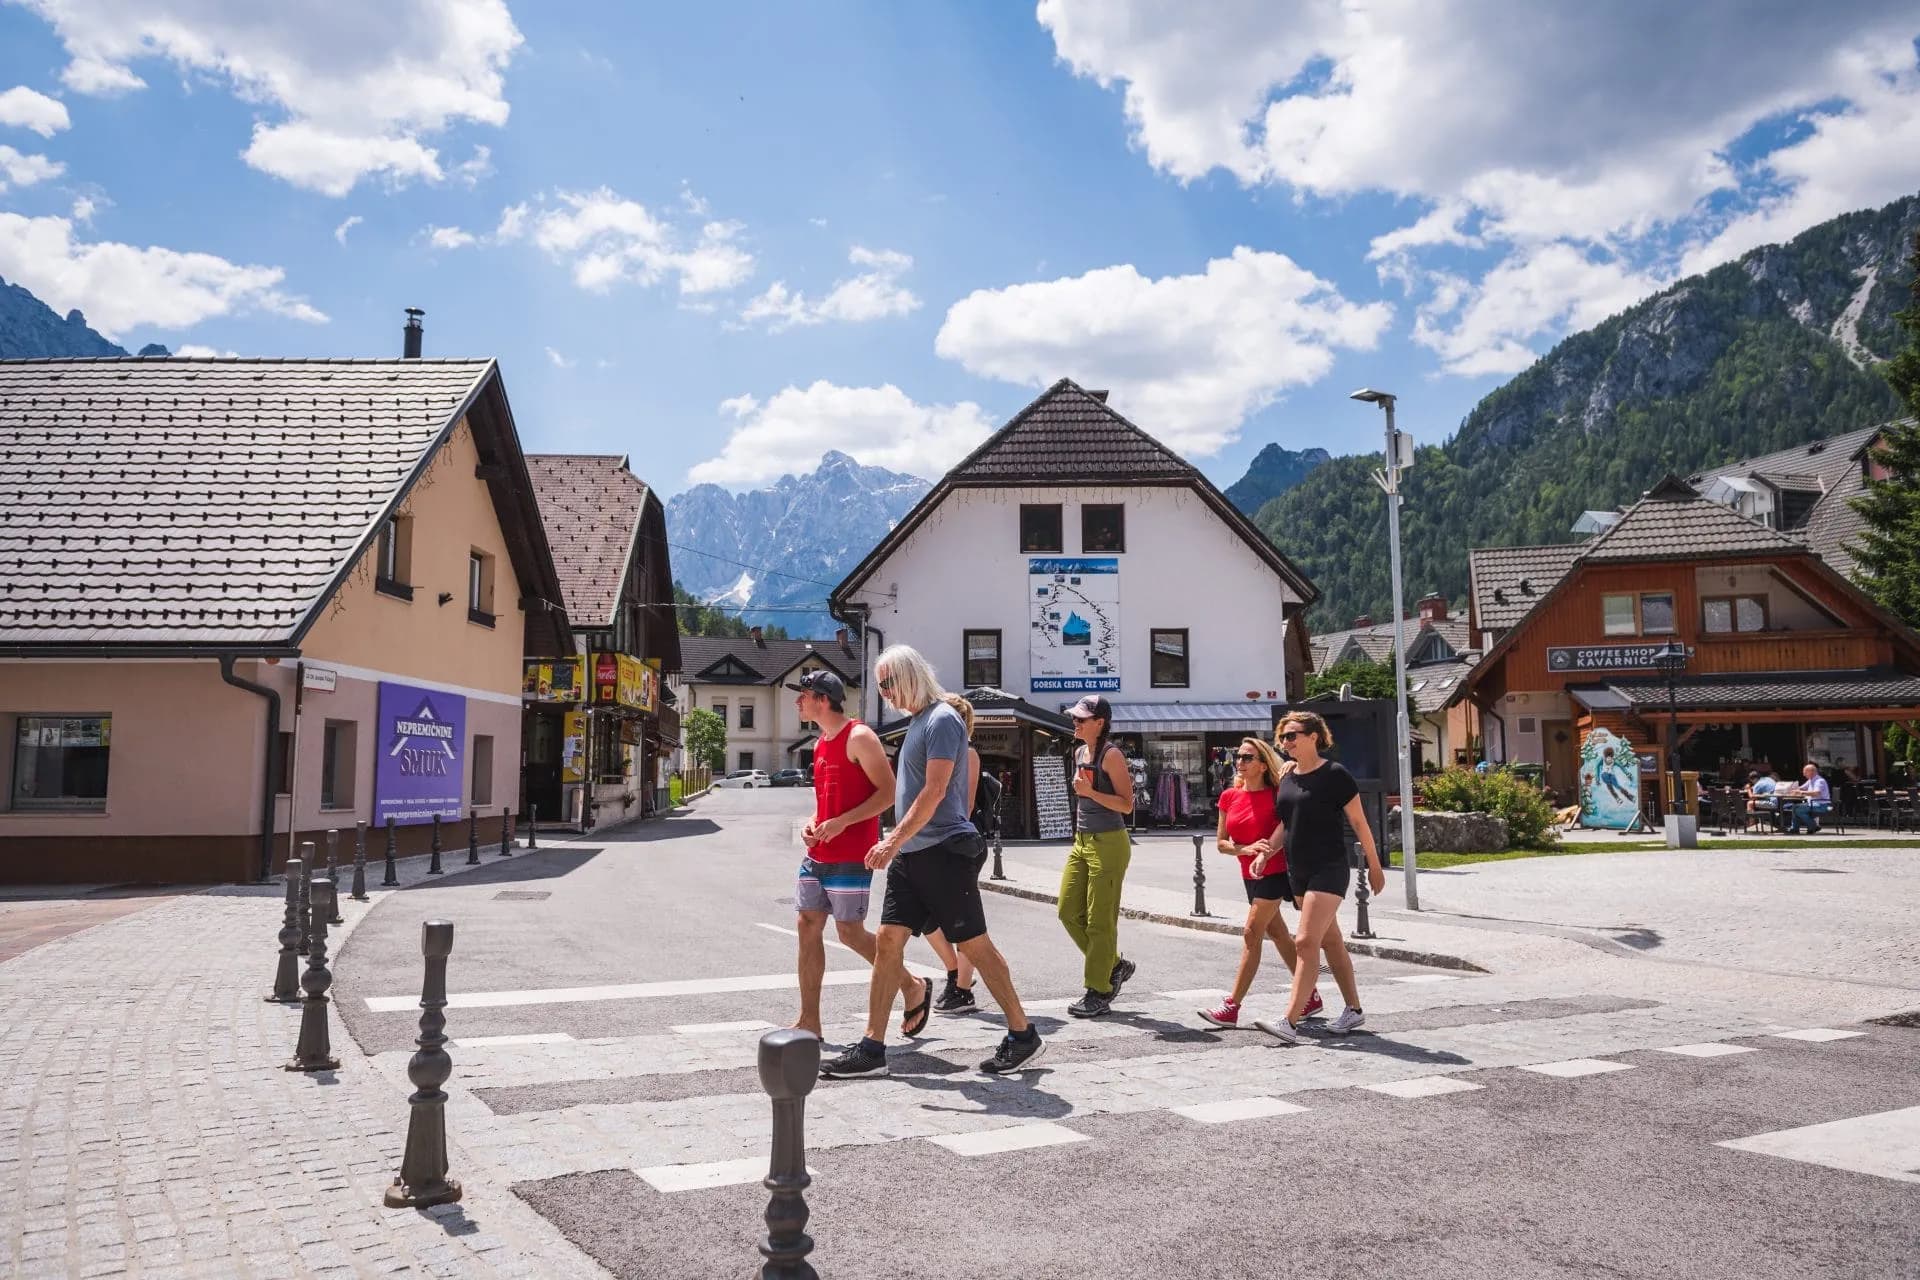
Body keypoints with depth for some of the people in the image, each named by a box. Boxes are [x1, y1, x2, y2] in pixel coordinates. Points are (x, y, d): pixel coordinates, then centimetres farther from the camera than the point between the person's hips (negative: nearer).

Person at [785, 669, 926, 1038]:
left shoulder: (858, 737, -11)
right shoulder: (822, 743, 15)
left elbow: (888, 792, -16)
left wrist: (841, 822, -22)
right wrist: (812, 823, 5)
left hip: (850, 856, -8)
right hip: (818, 854, 9)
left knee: (850, 931, -3)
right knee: (808, 926, 5)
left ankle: (911, 987, 18)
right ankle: (809, 1021, 11)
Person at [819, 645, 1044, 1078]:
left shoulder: (942, 719, -12)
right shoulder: (917, 720, 16)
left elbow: (934, 792, -20)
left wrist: (894, 842, -21)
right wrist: (897, 839, 19)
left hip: (943, 851, -9)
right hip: (910, 853, 9)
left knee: (974, 945, 0)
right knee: (888, 941, 4)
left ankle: (1023, 1036, 13)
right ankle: (872, 1047, 7)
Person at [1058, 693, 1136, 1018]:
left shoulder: (1111, 754, -12)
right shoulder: (1080, 752, 12)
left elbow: (1127, 805, -14)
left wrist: (1090, 792, -24)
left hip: (1108, 844, -9)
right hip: (1082, 842, 9)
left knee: (1100, 920, -3)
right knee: (1069, 912, 8)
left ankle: (1099, 993, 7)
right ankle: (1114, 965, 24)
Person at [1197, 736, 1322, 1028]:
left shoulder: (1275, 795, -10)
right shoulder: (1229, 797, 2)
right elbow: (1221, 842, 1)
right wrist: (1247, 849, -16)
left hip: (1274, 871, -6)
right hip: (1250, 874, 7)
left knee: (1252, 933, -10)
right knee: (1277, 934, 14)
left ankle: (1231, 1008, -8)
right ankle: (1311, 996, 28)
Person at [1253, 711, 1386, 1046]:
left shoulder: (1334, 774, -11)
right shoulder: (1287, 778, 9)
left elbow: (1358, 821, -6)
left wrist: (1374, 866, -2)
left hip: (1329, 870, -8)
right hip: (1298, 871, 8)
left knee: (1306, 942, -15)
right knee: (1331, 942, 15)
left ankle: (1290, 1023, -18)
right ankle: (1354, 1011, 27)